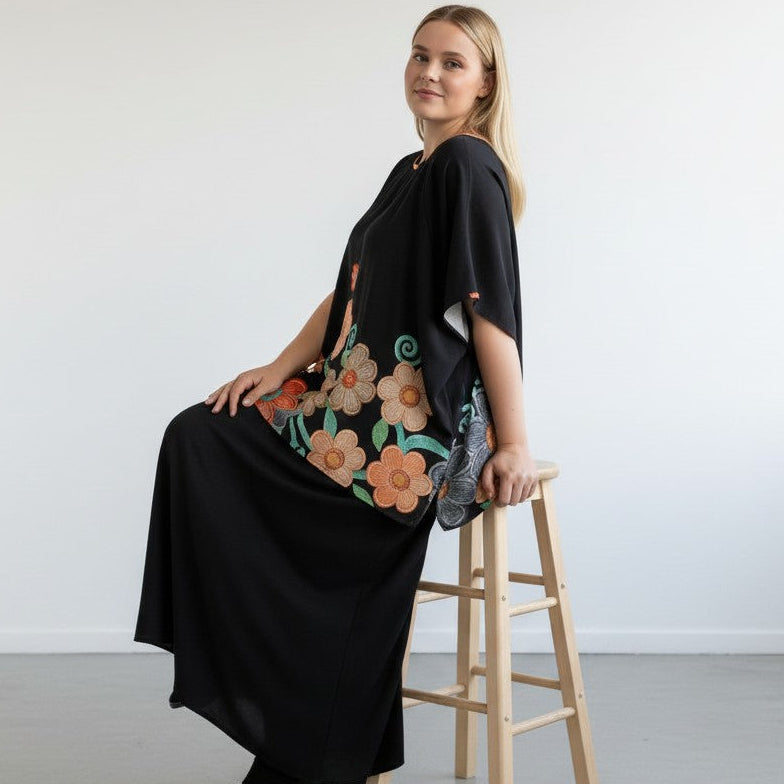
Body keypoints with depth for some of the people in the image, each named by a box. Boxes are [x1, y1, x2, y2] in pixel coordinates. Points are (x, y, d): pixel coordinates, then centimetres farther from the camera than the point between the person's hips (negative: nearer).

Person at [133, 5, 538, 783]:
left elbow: (490, 312, -16)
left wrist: (513, 444, -18)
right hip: (366, 396, 10)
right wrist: (282, 368, 6)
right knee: (197, 436, 3)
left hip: (421, 422, -10)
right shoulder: (411, 170, 18)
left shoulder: (468, 165, -11)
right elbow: (348, 291, 18)